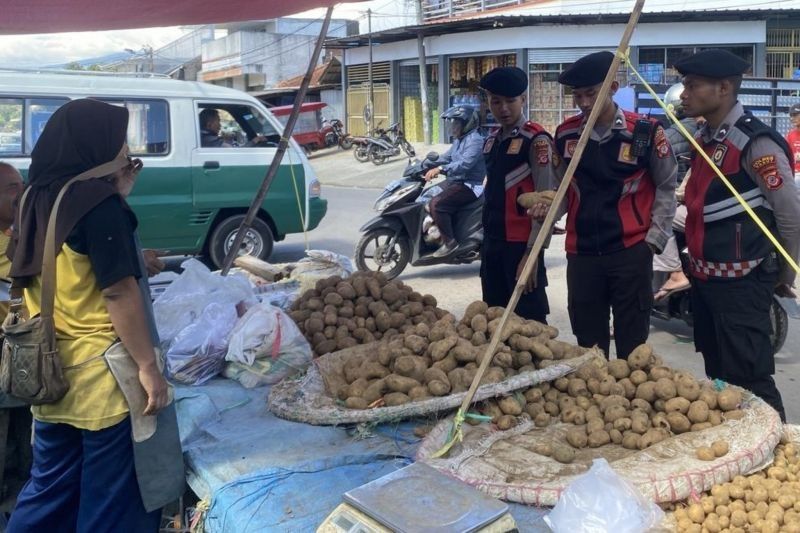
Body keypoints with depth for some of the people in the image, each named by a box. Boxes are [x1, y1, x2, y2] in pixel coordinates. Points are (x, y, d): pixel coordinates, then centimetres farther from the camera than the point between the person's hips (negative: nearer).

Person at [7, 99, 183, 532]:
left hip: (51, 372, 8)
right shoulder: (99, 202, -17)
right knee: (112, 497, 8)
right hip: (101, 374, -8)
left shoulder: (37, 198, 7)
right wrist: (148, 366, -15)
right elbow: (119, 293, -20)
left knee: (50, 488, 20)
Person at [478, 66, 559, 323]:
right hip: (492, 243, 7)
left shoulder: (536, 140, -11)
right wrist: (487, 238, 17)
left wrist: (532, 252, -17)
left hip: (521, 245, -7)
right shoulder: (491, 139, 12)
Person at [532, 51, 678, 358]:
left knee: (632, 345, 6)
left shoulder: (645, 132, -6)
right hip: (581, 252, 4)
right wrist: (548, 207, -7)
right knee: (588, 343, 14)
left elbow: (666, 187, 3)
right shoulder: (566, 134, 4)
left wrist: (655, 238, -3)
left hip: (631, 251, -3)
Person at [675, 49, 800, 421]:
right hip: (704, 278, 9)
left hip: (741, 284, -9)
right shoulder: (704, 137, 10)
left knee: (749, 382, -4)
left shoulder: (755, 142, -17)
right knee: (717, 377, 20)